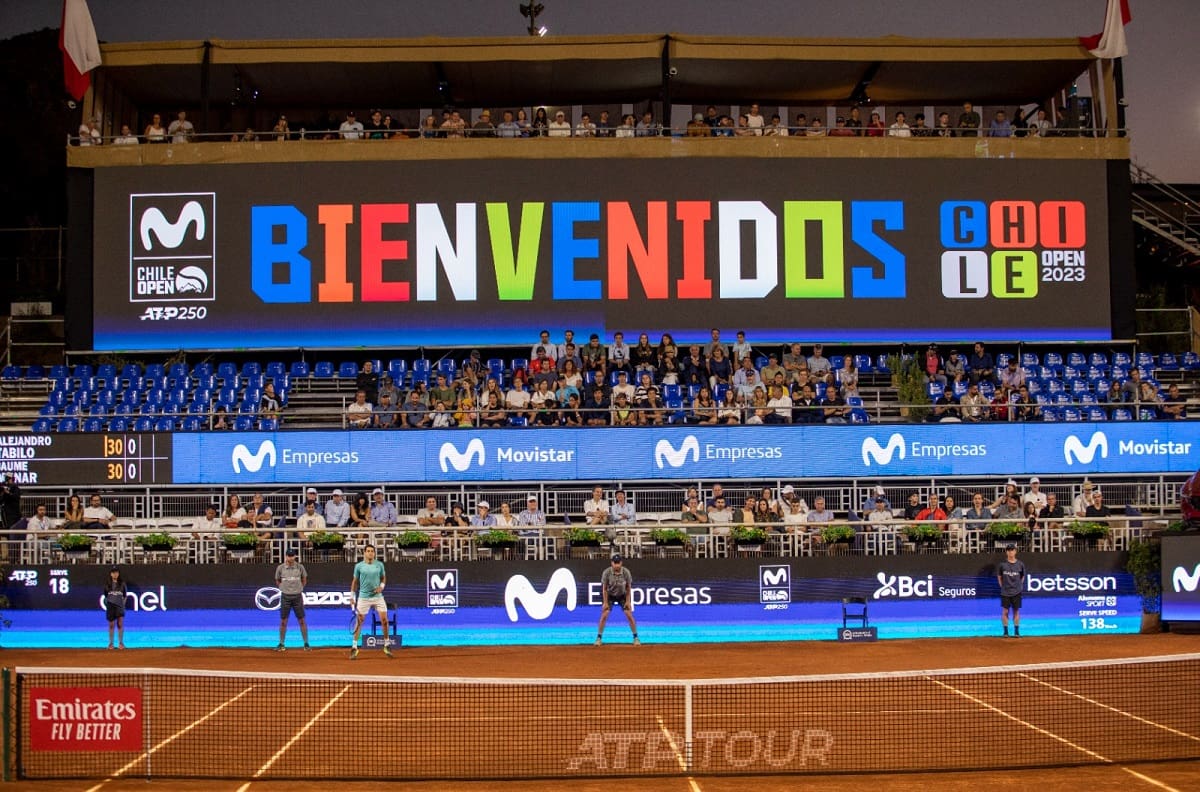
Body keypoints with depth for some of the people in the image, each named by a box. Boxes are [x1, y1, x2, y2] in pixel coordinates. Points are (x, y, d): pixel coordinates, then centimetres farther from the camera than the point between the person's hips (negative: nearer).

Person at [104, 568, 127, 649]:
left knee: (120, 623, -10)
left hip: (119, 605, -1)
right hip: (110, 606, 1)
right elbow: (105, 596, 11)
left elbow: (125, 596, 9)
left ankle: (121, 643, -5)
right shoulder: (107, 584, 6)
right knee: (111, 625, 5)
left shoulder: (122, 583, 4)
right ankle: (110, 643, 14)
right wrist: (107, 604, 3)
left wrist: (123, 604, 1)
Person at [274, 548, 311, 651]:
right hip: (285, 597, 0)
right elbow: (277, 581, 12)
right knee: (283, 621, 4)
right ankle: (281, 644, 13)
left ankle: (306, 644, 6)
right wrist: (283, 588, 6)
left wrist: (299, 588, 7)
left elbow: (304, 580, 13)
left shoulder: (300, 567, -2)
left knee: (302, 621, 1)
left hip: (297, 596, 0)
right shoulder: (280, 568, -2)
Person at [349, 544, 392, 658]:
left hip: (378, 596, 1)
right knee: (359, 621, -1)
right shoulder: (359, 566, -1)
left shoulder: (379, 565, 3)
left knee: (384, 619, -3)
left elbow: (384, 578, 14)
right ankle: (354, 647, 6)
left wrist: (381, 586, -6)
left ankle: (386, 645, 12)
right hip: (363, 597, -1)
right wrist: (352, 596, 3)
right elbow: (355, 581, 6)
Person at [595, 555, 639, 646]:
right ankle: (599, 638, -1)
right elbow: (604, 588, -14)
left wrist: (628, 601, -10)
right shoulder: (607, 572, -24)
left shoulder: (626, 572, -22)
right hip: (610, 595, 0)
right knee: (604, 615, -10)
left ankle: (636, 638, 3)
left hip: (622, 595, 0)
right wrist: (605, 602, -14)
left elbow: (629, 587, -9)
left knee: (629, 615, -7)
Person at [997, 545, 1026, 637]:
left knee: (1016, 611, 6)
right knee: (1005, 611, 0)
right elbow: (999, 576, 8)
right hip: (1005, 592, -1)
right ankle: (1006, 631, 8)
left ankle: (1016, 631, 13)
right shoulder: (1002, 564, -3)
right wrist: (1002, 586, 3)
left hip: (1016, 592, 1)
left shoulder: (1020, 564, 0)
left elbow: (1022, 577, 13)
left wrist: (1019, 586, 7)